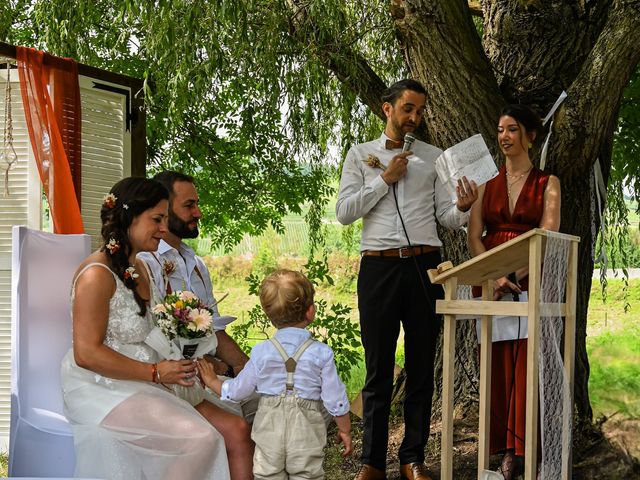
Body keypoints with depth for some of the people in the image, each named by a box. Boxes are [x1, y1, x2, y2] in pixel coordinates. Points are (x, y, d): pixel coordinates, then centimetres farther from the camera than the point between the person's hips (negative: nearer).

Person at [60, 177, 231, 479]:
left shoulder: (140, 269, 14)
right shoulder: (98, 274, -16)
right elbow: (87, 353, -20)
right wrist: (155, 373, -17)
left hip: (138, 387, 9)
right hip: (102, 391, -9)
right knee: (200, 440, -21)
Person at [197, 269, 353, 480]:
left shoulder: (261, 352, -6)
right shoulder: (321, 354, -10)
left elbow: (236, 391, 2)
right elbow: (336, 400, -6)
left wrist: (213, 381, 22)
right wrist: (345, 431, 9)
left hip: (270, 430, 1)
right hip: (306, 434, -1)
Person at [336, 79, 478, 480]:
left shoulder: (434, 157, 11)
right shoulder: (361, 155, 8)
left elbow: (448, 218, 5)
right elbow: (344, 212, -1)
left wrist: (463, 207, -17)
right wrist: (384, 179, -7)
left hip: (424, 266, 1)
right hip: (378, 266, -1)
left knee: (422, 367, 6)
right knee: (378, 368, 4)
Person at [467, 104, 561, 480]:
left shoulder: (547, 183, 6)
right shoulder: (487, 185, 14)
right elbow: (474, 237, 4)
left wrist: (515, 276, -17)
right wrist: (495, 277, -13)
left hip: (532, 286, -3)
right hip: (490, 284, 3)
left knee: (527, 370, -7)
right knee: (497, 369, 1)